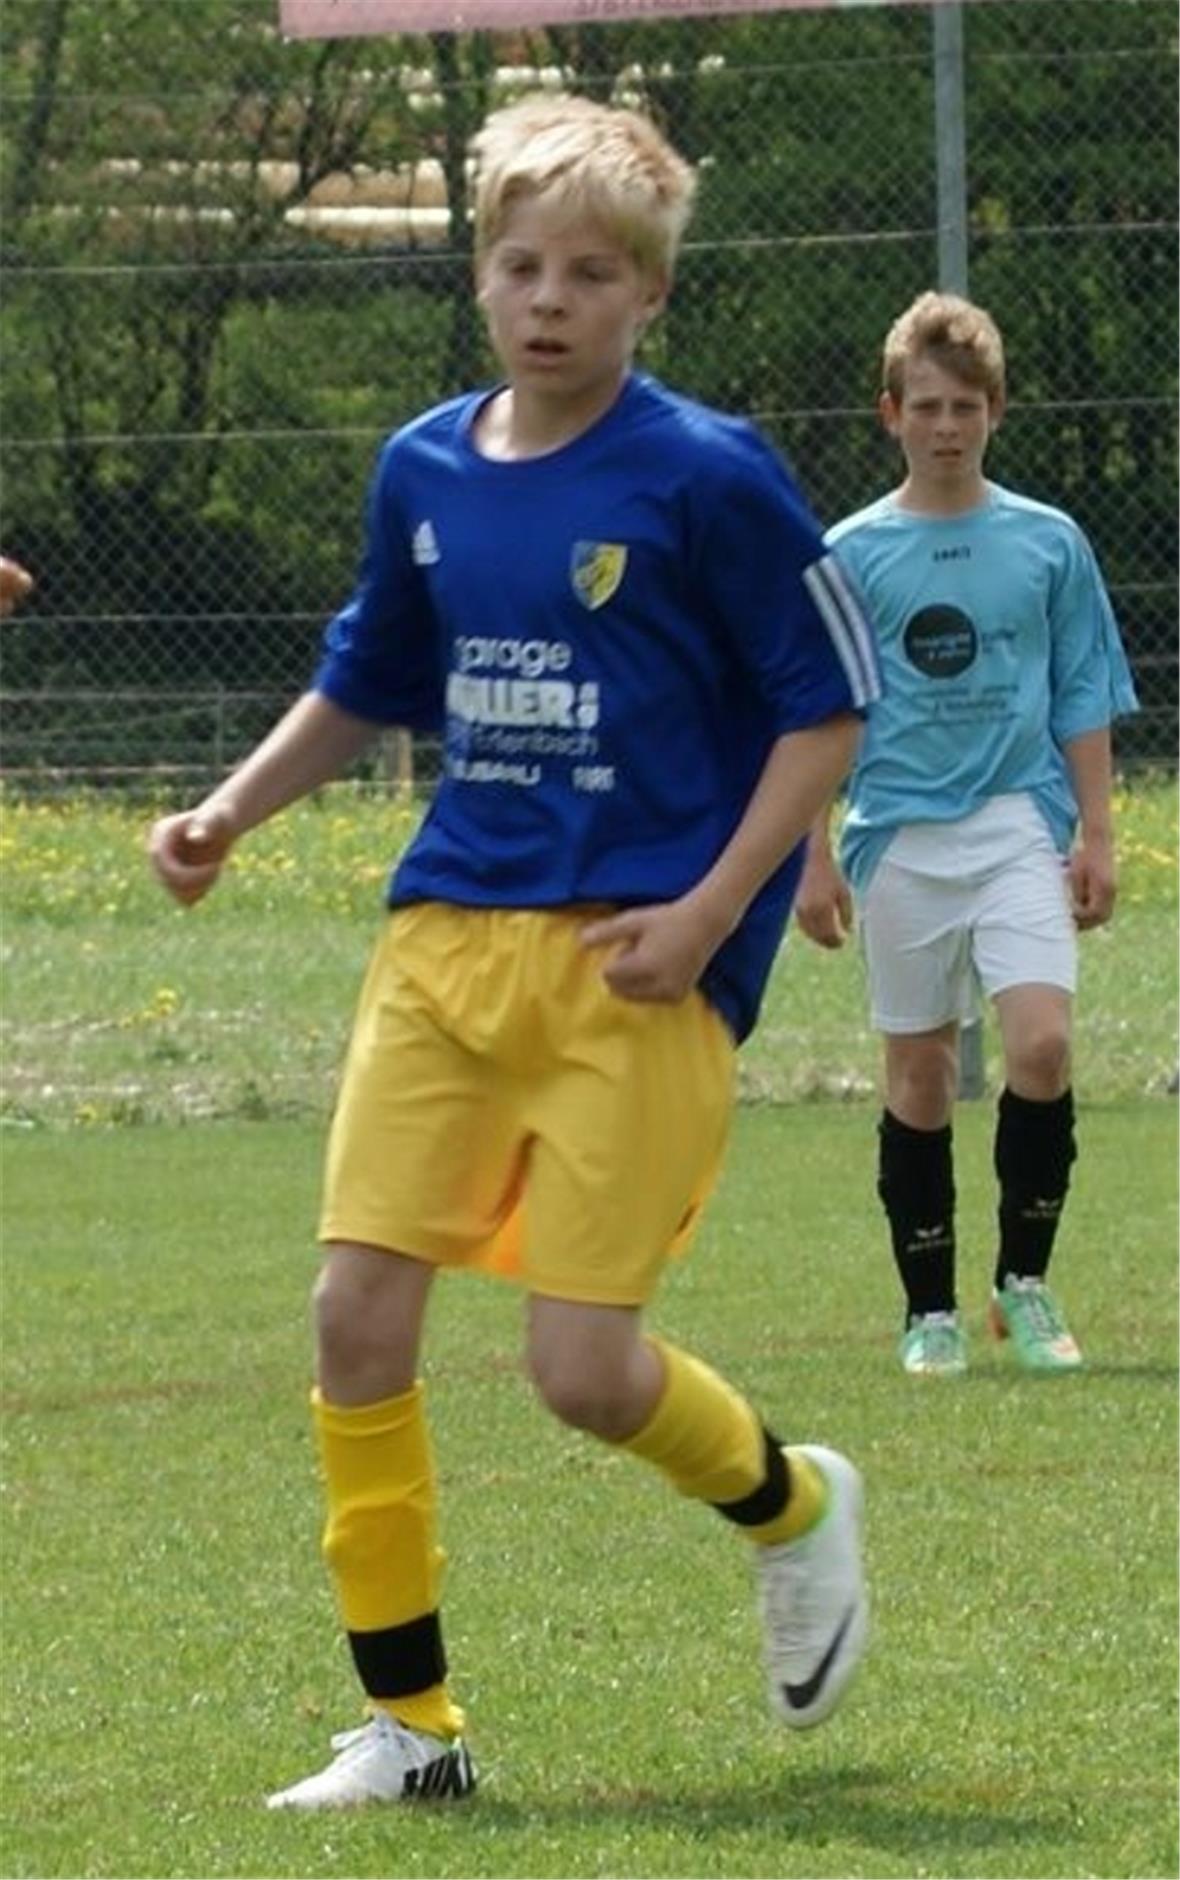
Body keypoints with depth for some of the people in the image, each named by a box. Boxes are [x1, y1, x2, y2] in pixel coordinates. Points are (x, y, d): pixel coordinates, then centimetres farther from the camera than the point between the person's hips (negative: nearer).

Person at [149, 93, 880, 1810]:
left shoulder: (706, 478, -8)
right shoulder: (425, 473, 9)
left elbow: (829, 705, -5)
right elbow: (365, 685, 25)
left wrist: (711, 912, -13)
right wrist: (230, 813, 12)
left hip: (637, 959, -5)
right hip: (450, 933, 5)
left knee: (585, 1369, -8)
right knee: (358, 1309, -6)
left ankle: (794, 1507, 26)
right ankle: (408, 1722, 5)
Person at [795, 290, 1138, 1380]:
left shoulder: (1048, 543, 5)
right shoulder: (852, 554, 2)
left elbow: (1084, 704, 9)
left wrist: (1095, 836, 3)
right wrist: (813, 860, 1)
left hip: (1021, 828, 0)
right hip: (900, 839, 0)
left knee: (1041, 1042, -16)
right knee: (918, 1070, 4)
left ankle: (1025, 1282, -1)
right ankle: (930, 1311, 14)